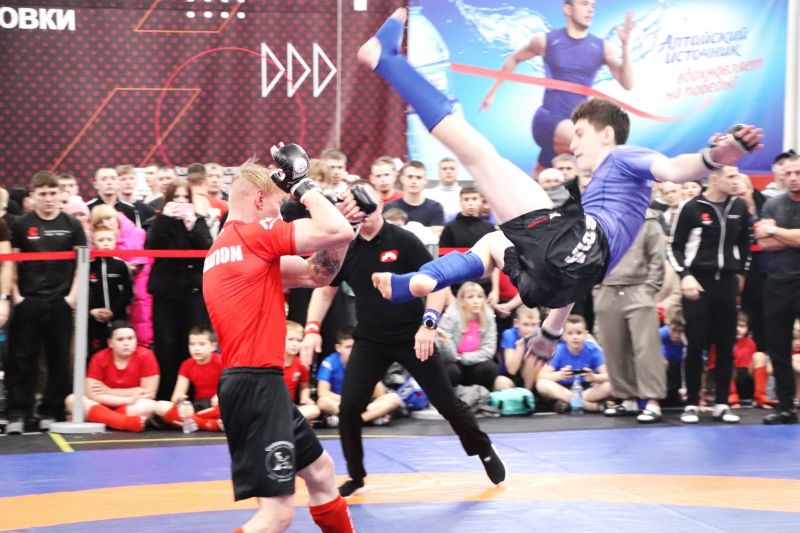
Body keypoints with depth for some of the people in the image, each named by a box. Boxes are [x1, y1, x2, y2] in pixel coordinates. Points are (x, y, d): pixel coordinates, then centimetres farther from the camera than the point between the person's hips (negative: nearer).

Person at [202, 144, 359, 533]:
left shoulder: (226, 246, 19)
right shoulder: (254, 234, -9)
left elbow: (315, 274, 20)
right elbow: (337, 233, -14)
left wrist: (342, 221, 8)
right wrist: (301, 182, -1)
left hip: (252, 383, 11)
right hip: (257, 385, -11)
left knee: (320, 471, 25)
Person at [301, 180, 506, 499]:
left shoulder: (403, 241, -11)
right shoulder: (346, 248, -1)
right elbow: (325, 290, 11)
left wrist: (429, 324, -23)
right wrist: (312, 329, -2)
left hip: (412, 337, -3)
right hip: (370, 341, 3)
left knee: (446, 402, 3)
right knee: (349, 407, -8)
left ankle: (485, 451, 29)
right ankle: (356, 476, 11)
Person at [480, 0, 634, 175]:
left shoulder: (602, 47, 1)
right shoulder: (546, 40, -3)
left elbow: (627, 84, -6)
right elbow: (514, 59, 15)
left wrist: (625, 44, -15)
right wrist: (492, 91, 19)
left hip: (576, 123, 4)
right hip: (548, 119, -4)